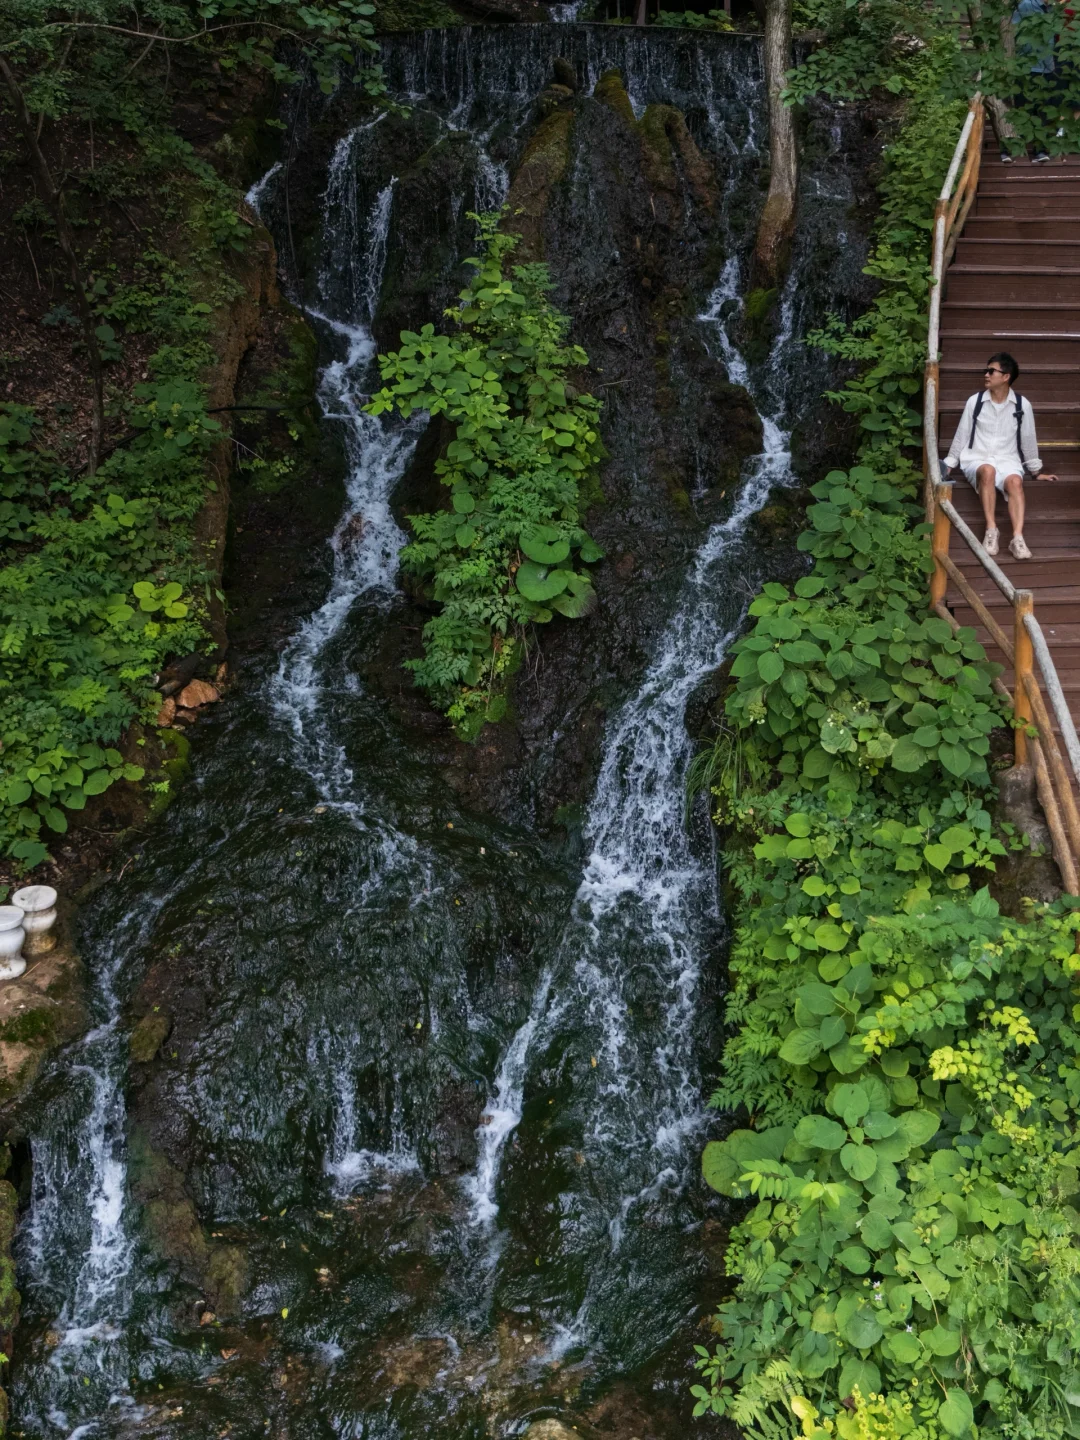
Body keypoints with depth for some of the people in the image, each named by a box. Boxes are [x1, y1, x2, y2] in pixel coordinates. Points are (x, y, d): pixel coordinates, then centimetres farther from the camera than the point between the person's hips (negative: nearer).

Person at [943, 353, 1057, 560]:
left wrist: (1036, 471, 19)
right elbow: (961, 435, 10)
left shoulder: (1022, 405, 4)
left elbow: (1028, 439, 13)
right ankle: (991, 531, -38)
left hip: (1007, 461, 1)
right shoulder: (975, 401, 3)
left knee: (1015, 481, -35)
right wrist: (948, 465, 8)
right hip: (977, 459, 0)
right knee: (988, 471, -38)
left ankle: (1017, 538, -48)